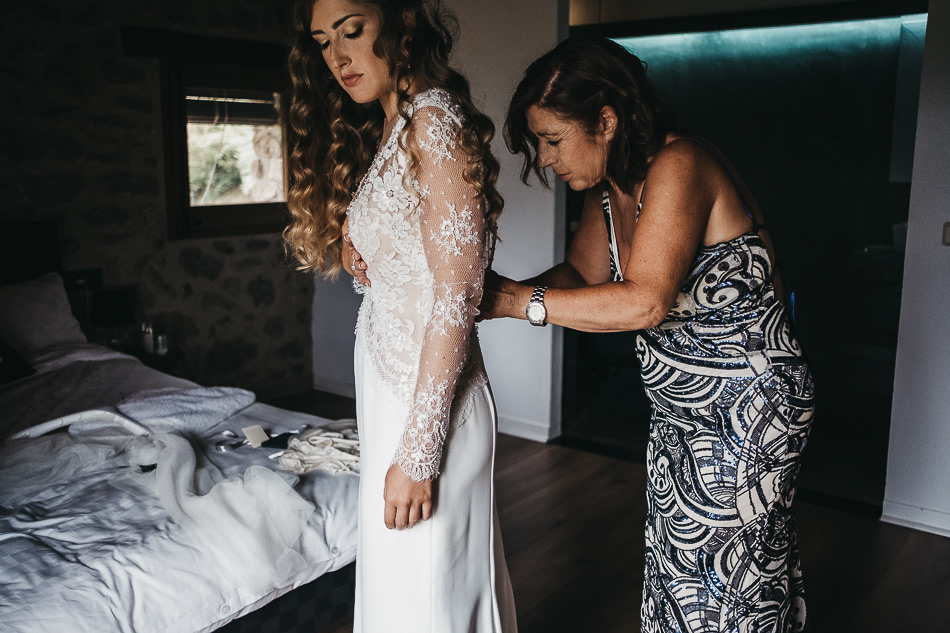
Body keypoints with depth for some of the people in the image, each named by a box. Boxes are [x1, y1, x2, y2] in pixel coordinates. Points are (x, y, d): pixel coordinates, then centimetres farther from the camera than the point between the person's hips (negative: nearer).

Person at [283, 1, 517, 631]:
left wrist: (417, 452, -21)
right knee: (397, 576, 22)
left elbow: (455, 298, -21)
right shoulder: (383, 135, 14)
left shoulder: (437, 120, -15)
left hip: (427, 398, -9)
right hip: (388, 385, 9)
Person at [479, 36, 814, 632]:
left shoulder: (679, 165, -24)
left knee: (723, 568, 5)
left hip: (747, 408, -9)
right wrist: (500, 291, -13)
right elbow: (581, 273, 5)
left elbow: (644, 302, -33)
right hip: (681, 408, 9)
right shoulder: (608, 190, 4)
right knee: (675, 559, 18)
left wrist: (517, 302, -29)